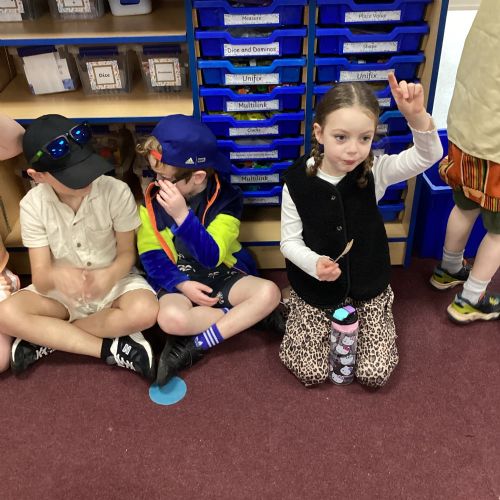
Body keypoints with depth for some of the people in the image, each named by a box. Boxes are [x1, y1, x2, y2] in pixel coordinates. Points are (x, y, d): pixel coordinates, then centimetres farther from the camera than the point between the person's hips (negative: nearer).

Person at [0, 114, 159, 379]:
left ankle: (46, 338, -14)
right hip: (62, 291, 1)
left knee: (145, 312, -33)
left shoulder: (117, 191, -19)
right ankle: (110, 348, -20)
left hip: (115, 282, -1)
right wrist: (57, 276, -42)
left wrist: (110, 275, -33)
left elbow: (127, 253, -9)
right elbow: (40, 279, -16)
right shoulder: (33, 205, -14)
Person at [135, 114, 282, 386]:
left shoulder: (226, 198, -13)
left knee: (269, 292, -27)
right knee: (170, 318, -34)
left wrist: (182, 215, -33)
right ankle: (245, 315, -15)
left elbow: (211, 256, -21)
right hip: (178, 281, 0)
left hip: (221, 275, 1)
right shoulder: (151, 199, -6)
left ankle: (196, 346, -21)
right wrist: (181, 283, -19)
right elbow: (151, 256, -3)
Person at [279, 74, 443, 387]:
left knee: (375, 374, 1)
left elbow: (429, 155, -28)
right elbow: (290, 241, -10)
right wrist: (314, 263, -31)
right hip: (316, 290, -1)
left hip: (368, 288, 1)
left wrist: (417, 115, -48)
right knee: (311, 373, 0)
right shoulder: (298, 182, -18)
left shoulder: (375, 172, -16)